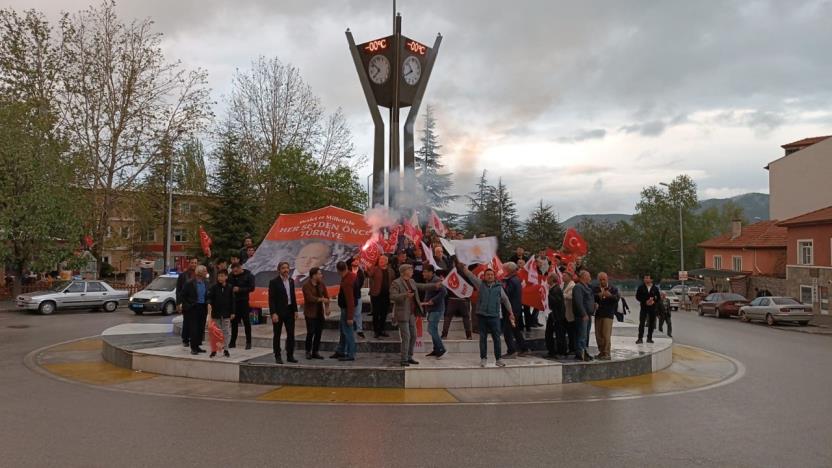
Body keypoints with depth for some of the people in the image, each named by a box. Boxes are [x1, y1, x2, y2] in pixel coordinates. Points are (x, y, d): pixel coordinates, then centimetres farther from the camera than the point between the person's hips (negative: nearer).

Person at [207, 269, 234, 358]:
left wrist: (232, 312, 1)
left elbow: (232, 301, 3)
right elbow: (209, 297, -8)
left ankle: (225, 349, 13)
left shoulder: (229, 288, 0)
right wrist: (209, 304, -29)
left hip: (226, 314, 0)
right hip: (216, 313, 0)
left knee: (226, 332, 4)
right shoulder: (214, 287, -2)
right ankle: (214, 350, 14)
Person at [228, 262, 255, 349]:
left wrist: (239, 289, -17)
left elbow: (251, 288, -10)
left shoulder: (248, 276, -5)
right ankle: (233, 342, 17)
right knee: (234, 322, 9)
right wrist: (232, 289, -13)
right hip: (234, 302, 4)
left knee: (246, 322, 1)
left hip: (244, 302, -4)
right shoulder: (231, 276, 5)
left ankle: (248, 342, 8)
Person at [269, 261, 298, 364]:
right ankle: (277, 357, 12)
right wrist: (273, 313, -17)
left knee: (291, 334, 6)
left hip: (289, 311, 5)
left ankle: (290, 356, 15)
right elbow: (271, 299, -11)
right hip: (278, 312, -5)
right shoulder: (274, 282, -8)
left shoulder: (291, 281, 9)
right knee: (277, 335, 4)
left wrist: (295, 310, 8)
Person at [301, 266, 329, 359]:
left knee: (319, 333, 5)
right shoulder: (306, 286, -11)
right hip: (310, 313, -6)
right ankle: (308, 352, 10)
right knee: (310, 333, -6)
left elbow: (326, 296, 5)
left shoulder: (321, 285, 7)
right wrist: (322, 299, -17)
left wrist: (327, 307, -8)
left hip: (320, 313, 6)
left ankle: (315, 352, 14)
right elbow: (310, 298, -22)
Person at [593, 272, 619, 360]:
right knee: (598, 335, 8)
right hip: (598, 314, 4)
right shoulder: (596, 289, 9)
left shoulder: (613, 289, 2)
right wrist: (598, 296, -22)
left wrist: (610, 295, -30)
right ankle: (601, 352, 20)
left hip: (608, 314, -4)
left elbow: (618, 298, -12)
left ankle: (607, 354, -3)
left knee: (606, 335, -9)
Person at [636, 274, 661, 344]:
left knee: (651, 324, 6)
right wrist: (645, 301, -14)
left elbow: (659, 298, 7)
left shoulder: (655, 288, 3)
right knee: (641, 323, -7)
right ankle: (640, 338, -6)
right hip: (644, 307, -2)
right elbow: (637, 297, -2)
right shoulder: (641, 288, -1)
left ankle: (649, 338, 16)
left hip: (652, 308, 2)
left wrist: (654, 301, -12)